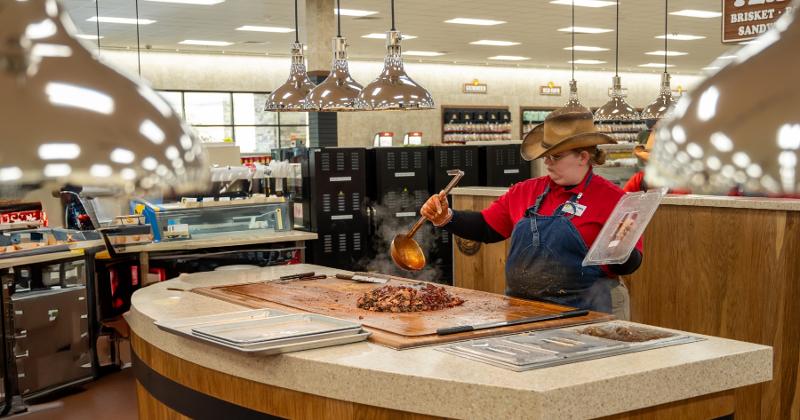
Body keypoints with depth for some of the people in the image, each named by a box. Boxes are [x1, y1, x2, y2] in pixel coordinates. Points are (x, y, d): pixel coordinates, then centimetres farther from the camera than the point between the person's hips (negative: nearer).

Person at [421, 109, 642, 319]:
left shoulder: (612, 198, -3)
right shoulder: (526, 191, 11)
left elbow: (629, 265, -2)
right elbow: (486, 227, 19)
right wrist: (447, 218, 4)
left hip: (584, 314, -4)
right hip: (520, 307, 4)